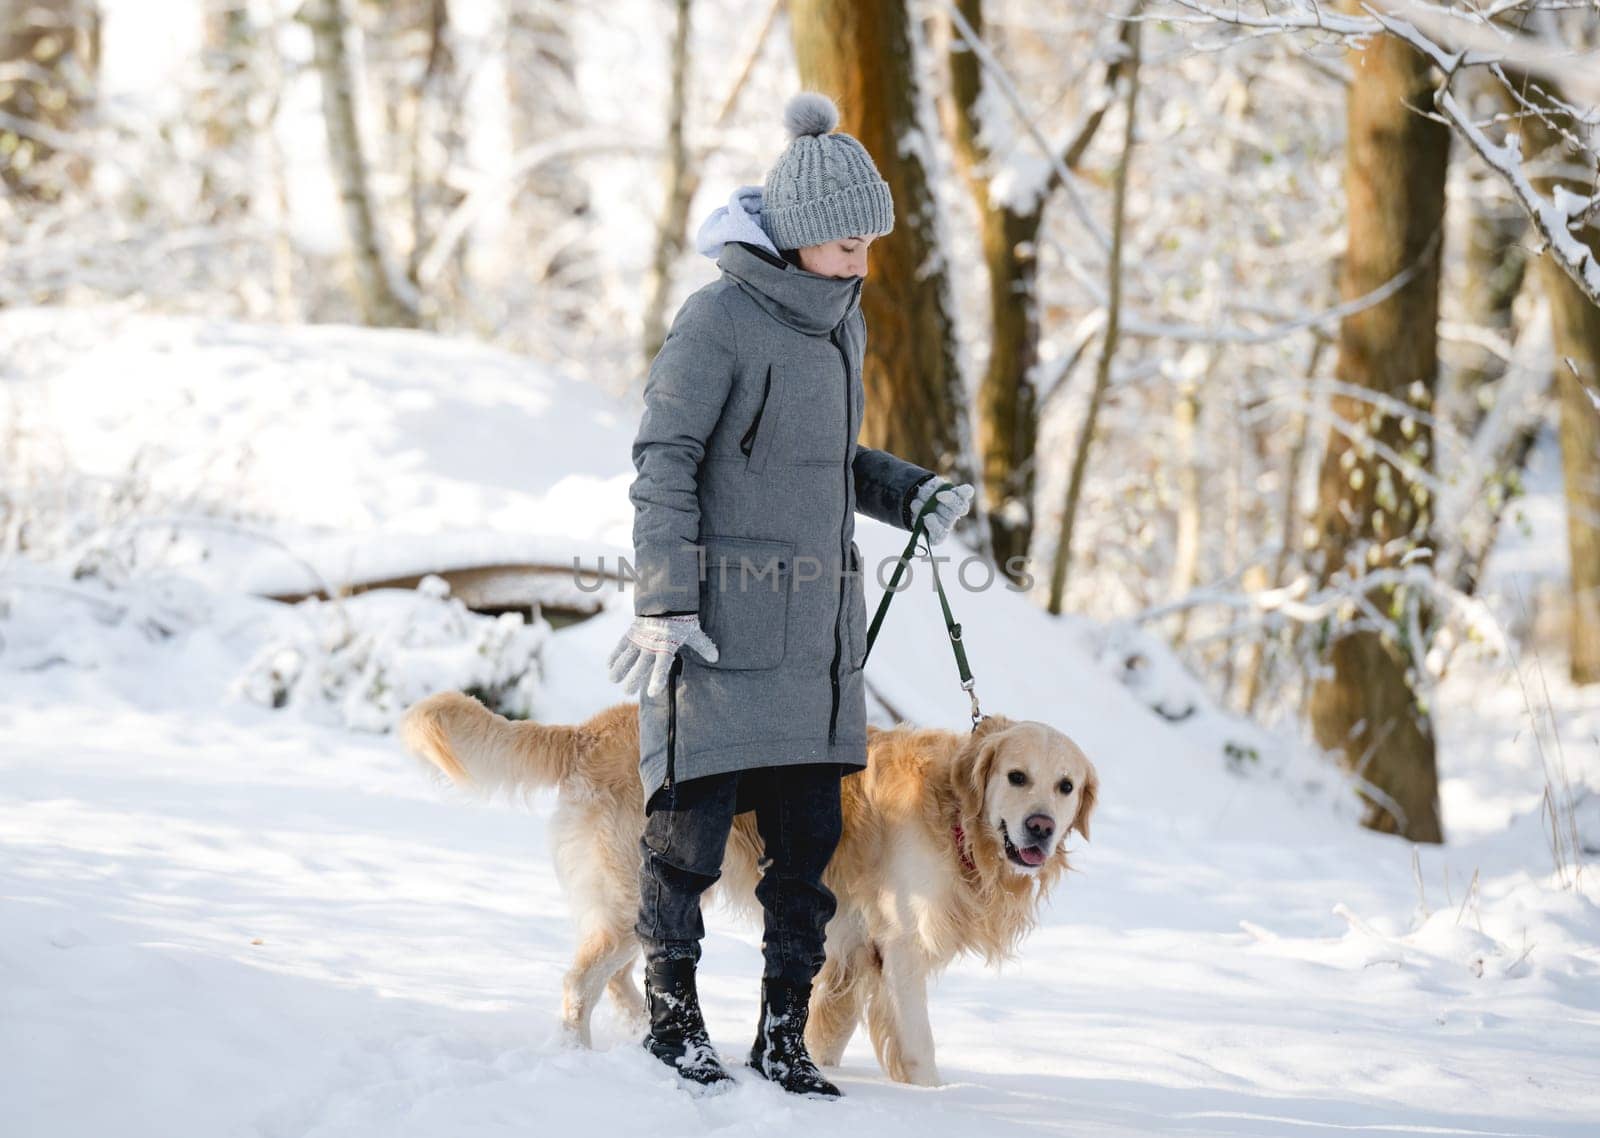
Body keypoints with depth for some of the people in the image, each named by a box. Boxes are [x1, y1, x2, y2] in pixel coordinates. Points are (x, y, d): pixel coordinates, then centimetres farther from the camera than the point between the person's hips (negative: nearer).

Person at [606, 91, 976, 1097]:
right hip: (720, 617, -7)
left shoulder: (839, 321, 12)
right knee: (693, 823, -1)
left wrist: (913, 494, 6)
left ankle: (785, 1033, 13)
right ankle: (673, 1012, 16)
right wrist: (665, 603, -15)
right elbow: (663, 464, -11)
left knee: (809, 835, 5)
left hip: (815, 619, 7)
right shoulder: (720, 319, -11)